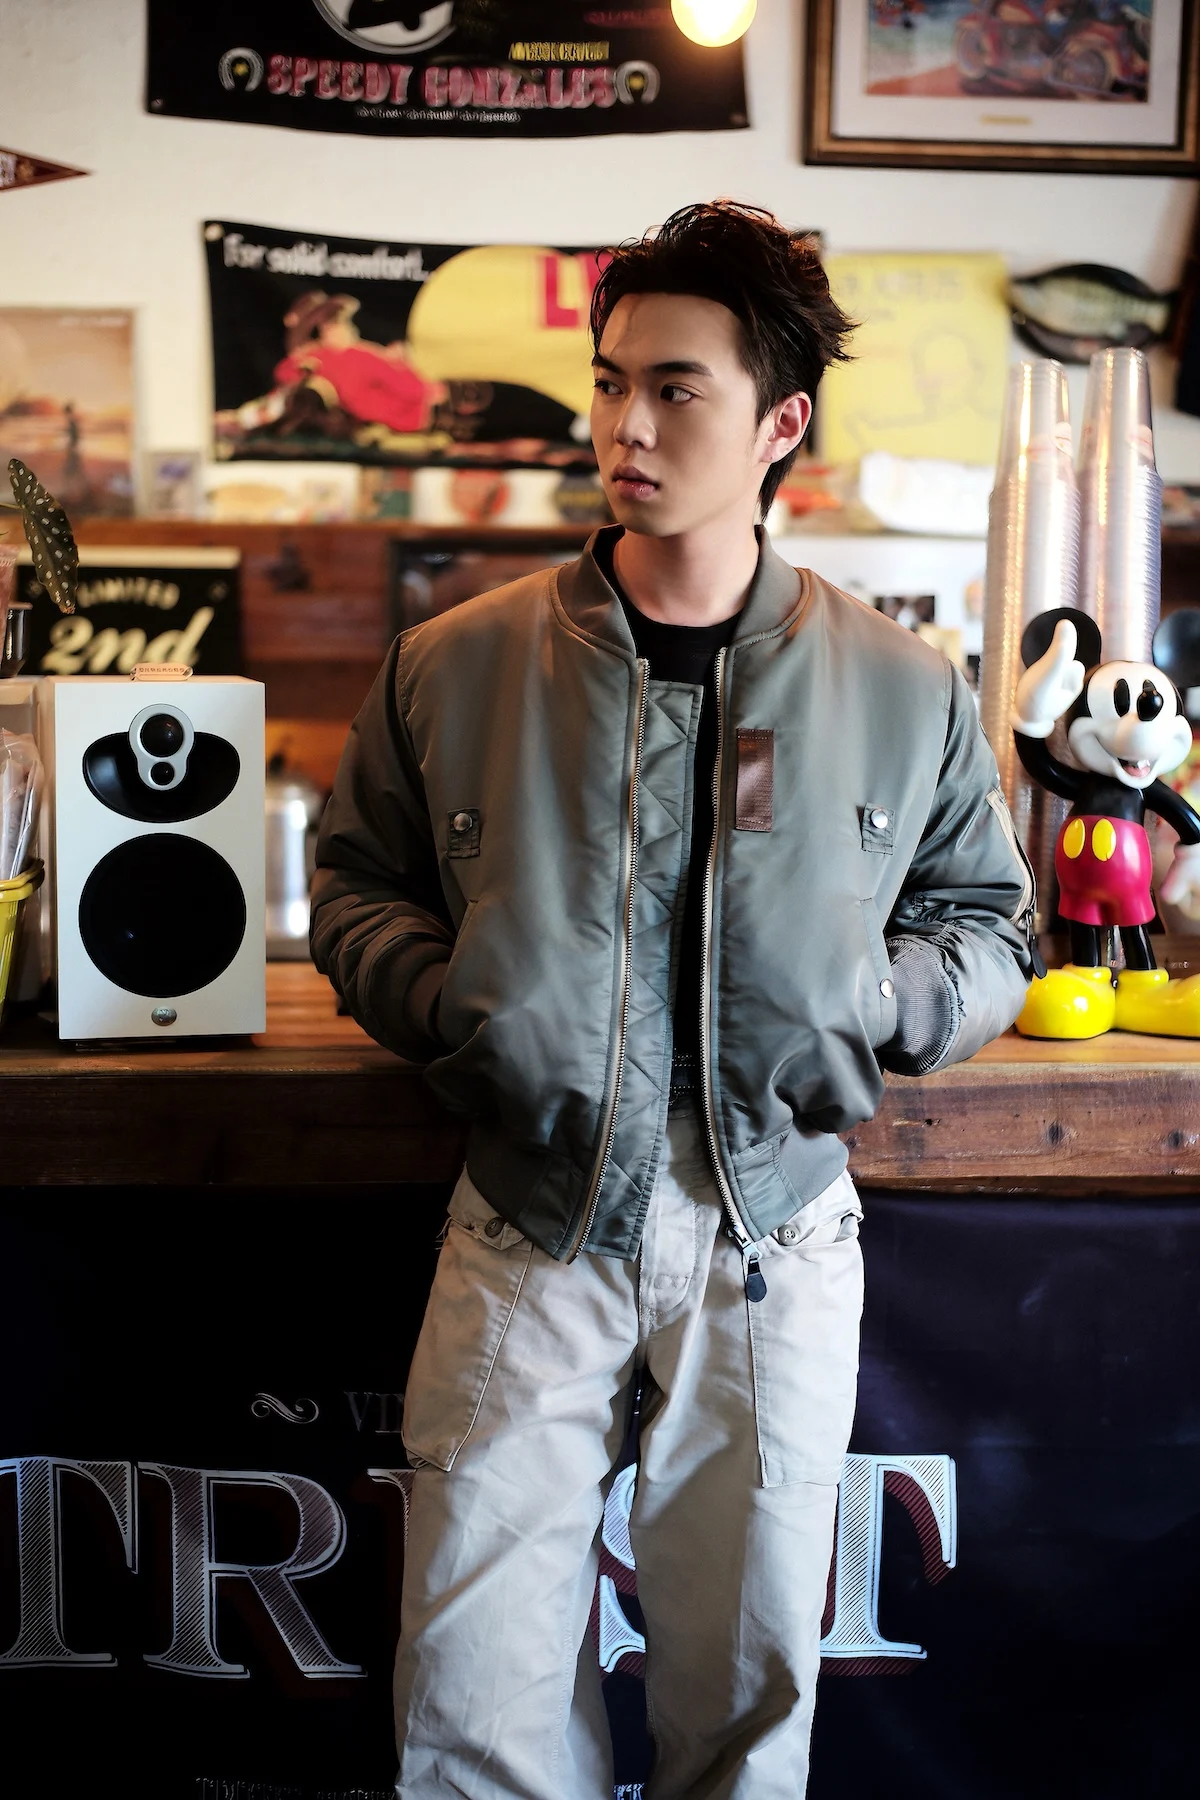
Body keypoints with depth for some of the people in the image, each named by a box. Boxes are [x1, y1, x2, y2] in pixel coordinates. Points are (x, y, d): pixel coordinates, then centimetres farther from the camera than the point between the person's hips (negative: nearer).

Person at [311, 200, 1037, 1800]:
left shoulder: (906, 694, 1)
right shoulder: (453, 667, 0)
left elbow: (988, 921, 12)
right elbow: (357, 885, 12)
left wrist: (883, 1005, -8)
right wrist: (443, 1003, -7)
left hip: (777, 1241, 1)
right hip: (529, 1234, 0)